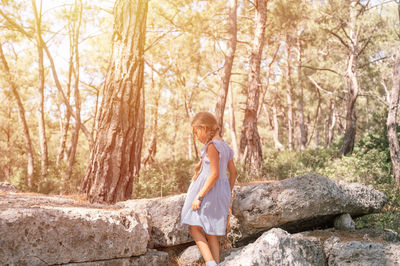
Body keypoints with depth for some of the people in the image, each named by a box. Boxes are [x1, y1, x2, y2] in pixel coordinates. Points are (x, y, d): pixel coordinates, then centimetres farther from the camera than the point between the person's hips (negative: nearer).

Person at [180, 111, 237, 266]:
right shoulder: (225, 146, 13)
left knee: (194, 227, -5)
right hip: (222, 192, 9)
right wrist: (227, 195, 22)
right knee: (211, 234, 11)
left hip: (208, 190, -9)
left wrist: (199, 196, -19)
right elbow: (233, 173, 16)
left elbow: (215, 174, -20)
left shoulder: (212, 146, -13)